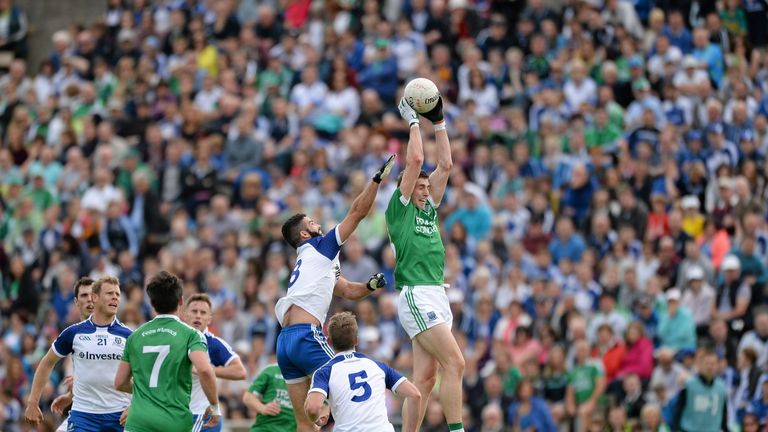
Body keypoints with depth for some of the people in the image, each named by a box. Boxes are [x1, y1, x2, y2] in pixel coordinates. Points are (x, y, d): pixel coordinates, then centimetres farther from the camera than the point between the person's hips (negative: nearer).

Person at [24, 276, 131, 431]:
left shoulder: (127, 336, 0)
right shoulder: (74, 333, 0)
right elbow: (47, 364, 11)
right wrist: (32, 403, 8)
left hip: (119, 415, 1)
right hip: (83, 414, -1)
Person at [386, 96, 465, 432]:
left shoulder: (428, 210, 21)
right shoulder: (399, 209, 2)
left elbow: (445, 165, 19)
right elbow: (415, 160, -4)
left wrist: (439, 122, 17)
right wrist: (413, 120, 4)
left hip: (437, 298, 8)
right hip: (417, 296, -8)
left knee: (424, 378, 4)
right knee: (454, 364, -17)